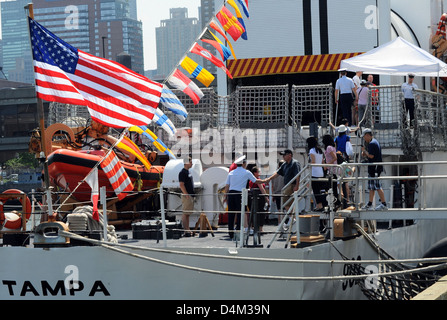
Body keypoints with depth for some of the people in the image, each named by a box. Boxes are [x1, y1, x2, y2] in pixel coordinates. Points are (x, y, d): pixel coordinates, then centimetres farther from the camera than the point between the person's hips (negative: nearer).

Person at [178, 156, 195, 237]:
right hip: (186, 196, -10)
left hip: (190, 195, 10)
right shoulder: (182, 172, -12)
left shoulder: (188, 172, 17)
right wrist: (186, 195, -22)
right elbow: (181, 185, -19)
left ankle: (188, 230, 14)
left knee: (187, 214, 11)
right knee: (185, 214, -8)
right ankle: (186, 231, -10)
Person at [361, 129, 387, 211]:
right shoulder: (375, 142, 17)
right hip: (373, 168, 11)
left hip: (375, 167, -11)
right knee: (371, 187, 15)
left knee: (377, 186, -9)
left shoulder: (371, 143, -16)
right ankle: (370, 204, 21)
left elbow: (371, 156, -22)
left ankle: (384, 204, -8)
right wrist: (365, 154, 12)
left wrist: (364, 150, -8)